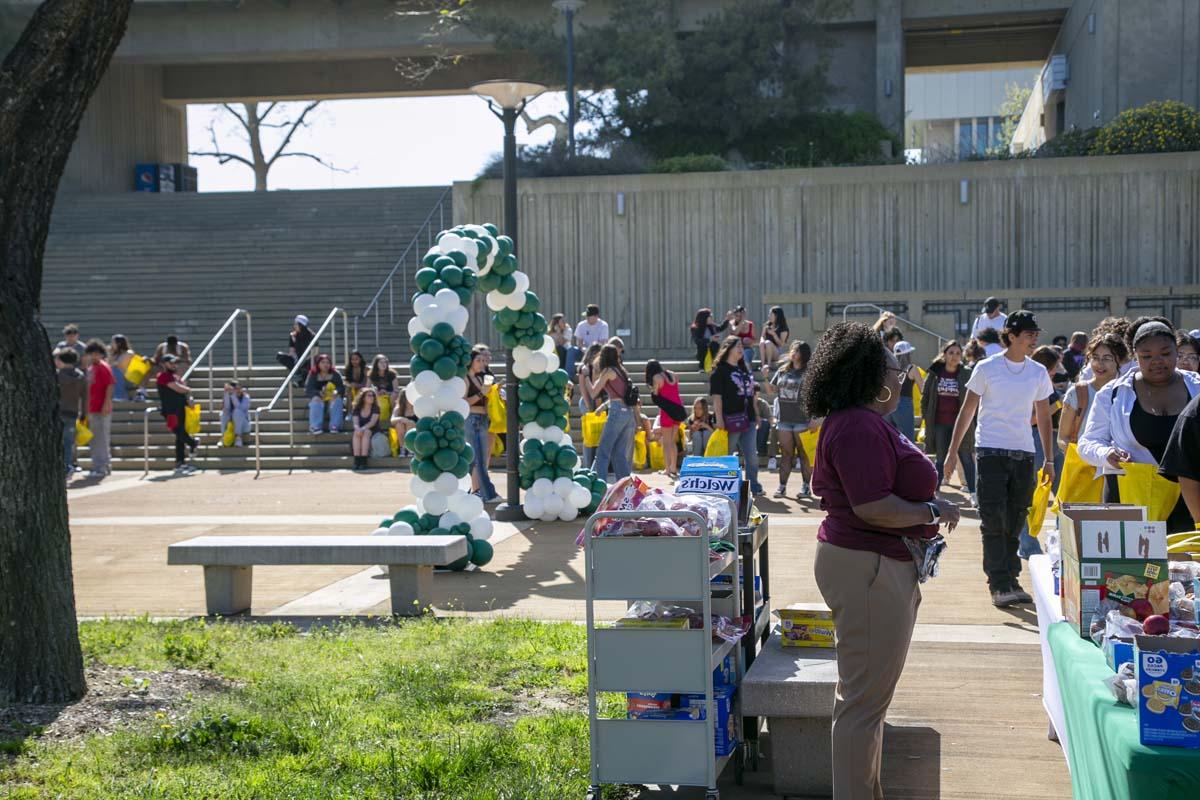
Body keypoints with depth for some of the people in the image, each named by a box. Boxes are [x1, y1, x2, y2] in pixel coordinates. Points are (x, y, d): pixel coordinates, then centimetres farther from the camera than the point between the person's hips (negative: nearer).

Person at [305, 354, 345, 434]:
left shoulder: (335, 375, 7)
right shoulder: (313, 376, 4)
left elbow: (341, 388, -2)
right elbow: (308, 390, -8)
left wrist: (336, 392, -27)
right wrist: (319, 393, -28)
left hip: (333, 400, 1)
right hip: (319, 400, 0)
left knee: (337, 401, -32)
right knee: (316, 402, -34)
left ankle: (334, 425, -35)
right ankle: (315, 427, -39)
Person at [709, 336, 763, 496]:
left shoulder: (744, 369, 17)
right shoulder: (720, 370, -7)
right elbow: (716, 396, -14)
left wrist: (756, 415, 19)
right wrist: (719, 419, -20)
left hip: (747, 419, 7)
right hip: (730, 420, -7)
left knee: (752, 456, 11)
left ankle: (754, 487, 21)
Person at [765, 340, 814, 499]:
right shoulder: (782, 371, 9)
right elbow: (771, 391, 15)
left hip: (802, 420, -5)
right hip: (784, 419, 5)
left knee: (804, 454, 4)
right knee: (786, 454, 8)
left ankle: (805, 487, 11)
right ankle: (782, 486, 11)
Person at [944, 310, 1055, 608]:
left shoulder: (1038, 372, 9)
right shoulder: (987, 368, -2)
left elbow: (1043, 417, 15)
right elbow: (967, 410, 2)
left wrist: (1049, 460, 10)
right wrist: (953, 451, -2)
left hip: (1024, 454, 4)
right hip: (990, 452, -4)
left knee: (1015, 524, 8)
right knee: (993, 522, -7)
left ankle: (1010, 581, 16)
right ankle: (999, 585, -6)